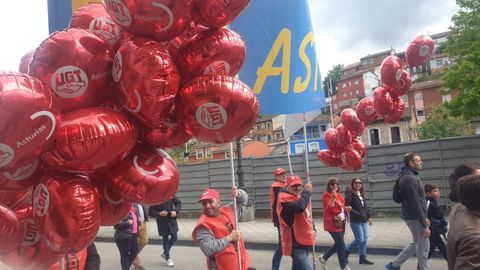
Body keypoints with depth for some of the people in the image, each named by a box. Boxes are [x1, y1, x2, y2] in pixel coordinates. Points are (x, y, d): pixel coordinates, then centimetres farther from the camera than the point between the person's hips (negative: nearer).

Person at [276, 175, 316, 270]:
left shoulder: (299, 197, 16)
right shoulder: (284, 198, -15)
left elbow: (307, 215, 25)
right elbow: (300, 207, -32)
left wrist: (312, 229, 14)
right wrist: (307, 191, -21)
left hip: (304, 241, 9)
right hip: (295, 243, -9)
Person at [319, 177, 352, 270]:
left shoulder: (339, 195, 12)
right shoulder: (326, 195, -12)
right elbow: (329, 209, -24)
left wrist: (346, 209, 4)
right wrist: (333, 197, -32)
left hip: (341, 223, 9)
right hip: (333, 224, -9)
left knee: (338, 244, 14)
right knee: (341, 245, -3)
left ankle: (323, 258, 30)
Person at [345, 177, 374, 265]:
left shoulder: (362, 194, 12)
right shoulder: (349, 194, -11)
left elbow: (365, 206, 19)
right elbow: (347, 207, -17)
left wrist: (369, 216, 10)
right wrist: (358, 214, -20)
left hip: (363, 220, 8)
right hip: (355, 221, -8)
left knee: (365, 239, 7)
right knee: (360, 239, -7)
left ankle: (363, 258, 18)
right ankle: (345, 253, 12)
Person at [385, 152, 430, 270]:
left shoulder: (409, 176, 13)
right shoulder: (410, 178, -20)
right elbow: (415, 204, -24)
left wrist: (424, 218, 19)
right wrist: (424, 225, -21)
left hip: (413, 216, 10)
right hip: (415, 218, -10)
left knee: (416, 244, 20)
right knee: (423, 247, 2)